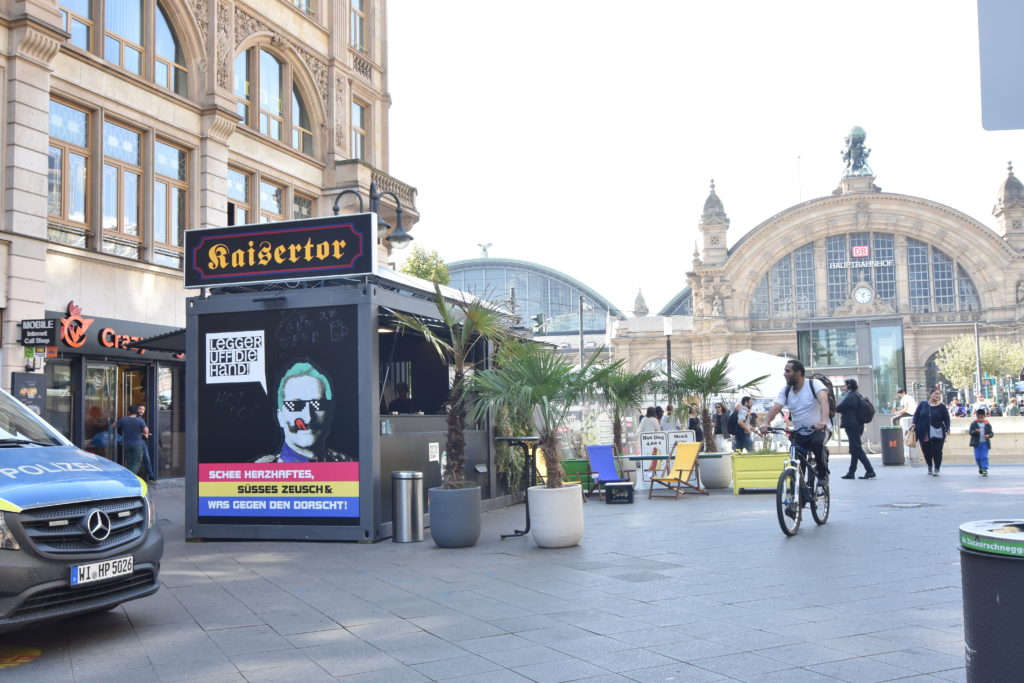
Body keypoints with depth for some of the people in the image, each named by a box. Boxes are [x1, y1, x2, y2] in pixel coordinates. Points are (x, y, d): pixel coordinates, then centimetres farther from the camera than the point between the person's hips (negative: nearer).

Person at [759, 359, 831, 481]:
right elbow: (775, 408, -12)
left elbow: (824, 401, -31)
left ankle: (823, 474, -14)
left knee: (817, 443, -36)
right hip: (799, 433, 5)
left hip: (820, 429, -5)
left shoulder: (814, 384, -13)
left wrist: (823, 421, -50)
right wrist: (765, 423, -33)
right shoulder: (785, 390, 0)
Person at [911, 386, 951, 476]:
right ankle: (930, 467, 30)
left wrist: (947, 428, -12)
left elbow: (946, 419, 3)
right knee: (926, 452, 8)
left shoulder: (942, 407, 2)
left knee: (937, 451, -5)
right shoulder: (922, 404, 6)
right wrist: (914, 423, -6)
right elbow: (916, 415, 10)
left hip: (937, 434, -2)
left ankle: (937, 469, 7)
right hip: (924, 433, 2)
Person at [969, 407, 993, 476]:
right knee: (977, 457, 6)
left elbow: (991, 433, 4)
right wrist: (975, 431, -27)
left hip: (985, 443, -1)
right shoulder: (974, 424, -1)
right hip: (977, 443, 1)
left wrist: (988, 435, -18)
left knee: (984, 457, -5)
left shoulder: (987, 424, 1)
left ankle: (985, 469, -3)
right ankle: (980, 467, 31)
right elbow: (970, 432, -7)